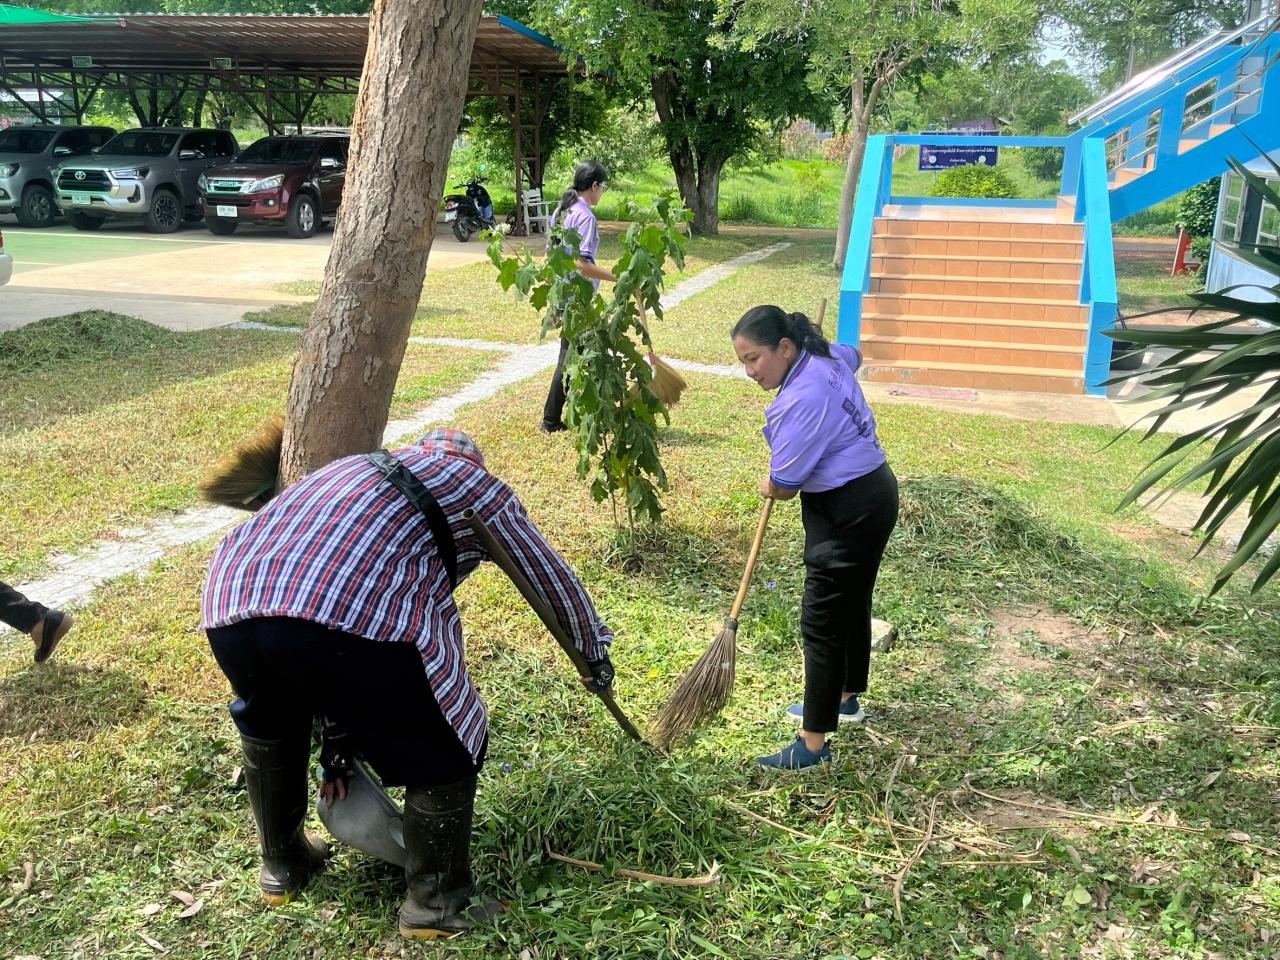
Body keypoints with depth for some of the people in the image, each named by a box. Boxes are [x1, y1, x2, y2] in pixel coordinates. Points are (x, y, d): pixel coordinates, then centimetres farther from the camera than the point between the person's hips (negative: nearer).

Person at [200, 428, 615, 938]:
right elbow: (551, 577, 34)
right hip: (354, 614, -6)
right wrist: (594, 651, 52)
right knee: (443, 752, 18)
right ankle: (438, 902, 29)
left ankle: (282, 863, 51)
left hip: (229, 601, 7)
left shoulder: (361, 472, 40)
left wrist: (337, 746, 45)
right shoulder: (475, 484, 25)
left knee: (268, 724, 37)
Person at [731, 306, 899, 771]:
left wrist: (767, 487, 3)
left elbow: (783, 485, -22)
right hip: (868, 494, 11)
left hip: (848, 513, -11)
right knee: (851, 605, 24)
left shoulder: (804, 399, -28)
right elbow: (854, 355, 29)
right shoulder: (828, 355, 1)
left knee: (821, 624, -5)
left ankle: (813, 743, 3)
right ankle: (845, 698, 43)